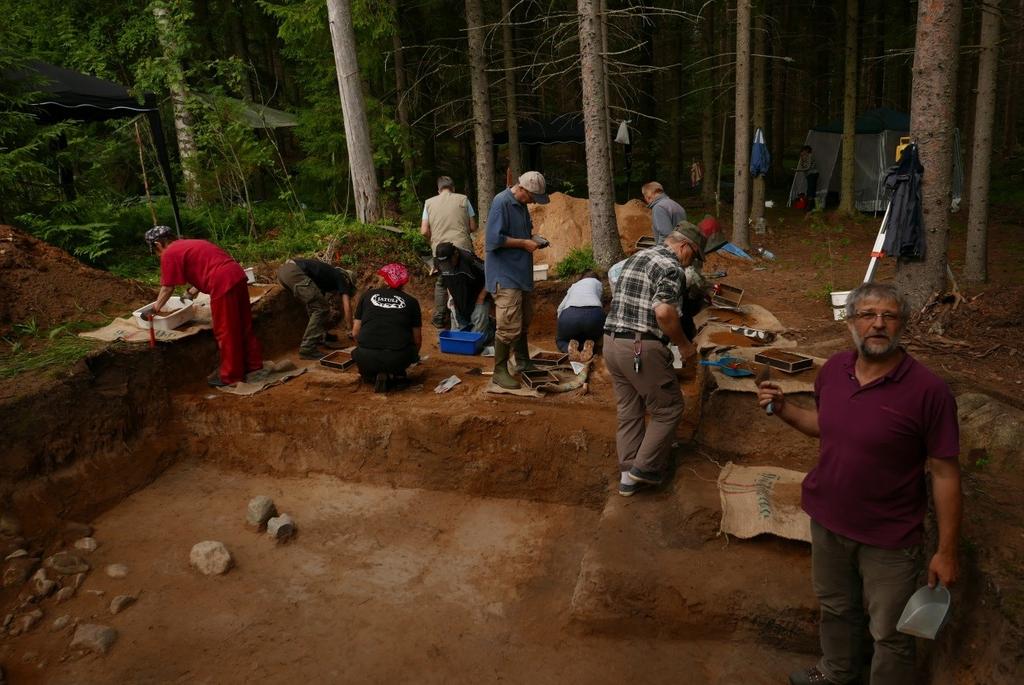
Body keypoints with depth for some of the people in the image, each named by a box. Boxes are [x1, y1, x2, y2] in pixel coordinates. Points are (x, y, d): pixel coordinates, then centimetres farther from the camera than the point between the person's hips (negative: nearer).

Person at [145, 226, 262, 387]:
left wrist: (155, 309, 13)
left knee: (225, 331, 4)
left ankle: (230, 375, 15)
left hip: (223, 283, -9)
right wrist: (192, 291, 33)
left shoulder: (169, 254, 2)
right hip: (237, 275, 9)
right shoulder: (189, 245, 27)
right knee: (242, 325, 19)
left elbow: (167, 288, 3)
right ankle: (252, 363, 30)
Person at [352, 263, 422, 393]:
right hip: (398, 360, 0)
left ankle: (372, 375, 7)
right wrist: (413, 357, 37)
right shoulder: (411, 301, 11)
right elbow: (417, 339, 16)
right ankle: (397, 376, 9)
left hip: (367, 358, 1)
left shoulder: (368, 295, 12)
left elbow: (355, 333, 13)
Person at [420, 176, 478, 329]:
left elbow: (424, 231, 3)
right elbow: (473, 227, 4)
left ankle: (439, 318, 19)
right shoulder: (463, 199, 3)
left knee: (441, 283, 17)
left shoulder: (429, 203, 6)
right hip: (462, 247, -1)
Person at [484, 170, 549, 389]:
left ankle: (523, 362, 34)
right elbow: (494, 239, -23)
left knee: (524, 320, 19)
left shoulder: (521, 204, 11)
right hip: (505, 275, -10)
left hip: (520, 273, 10)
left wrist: (532, 239, 5)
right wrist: (524, 243, -18)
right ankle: (500, 371, 3)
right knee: (509, 326, -10)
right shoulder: (501, 203, -17)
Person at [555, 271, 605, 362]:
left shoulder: (574, 286, 36)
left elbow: (560, 308, 28)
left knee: (560, 340, 29)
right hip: (593, 314, -1)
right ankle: (588, 345, -4)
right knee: (594, 336, 32)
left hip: (570, 315, 1)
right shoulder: (597, 282, 32)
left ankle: (571, 346, -6)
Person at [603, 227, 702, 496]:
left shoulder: (637, 257, 17)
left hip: (611, 342, 9)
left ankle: (628, 475, 21)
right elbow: (663, 312, -24)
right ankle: (645, 468, 12)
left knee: (628, 412, 16)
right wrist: (684, 344, -9)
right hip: (641, 348, -9)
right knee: (668, 409, 9)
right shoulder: (671, 267, -10)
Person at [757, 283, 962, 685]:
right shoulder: (833, 370, -5)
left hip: (889, 538, -6)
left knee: (889, 634, 14)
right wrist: (783, 409, -4)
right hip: (827, 520, 6)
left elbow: (945, 474, -15)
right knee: (836, 608, 28)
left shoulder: (929, 391, -22)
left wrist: (946, 551, -12)